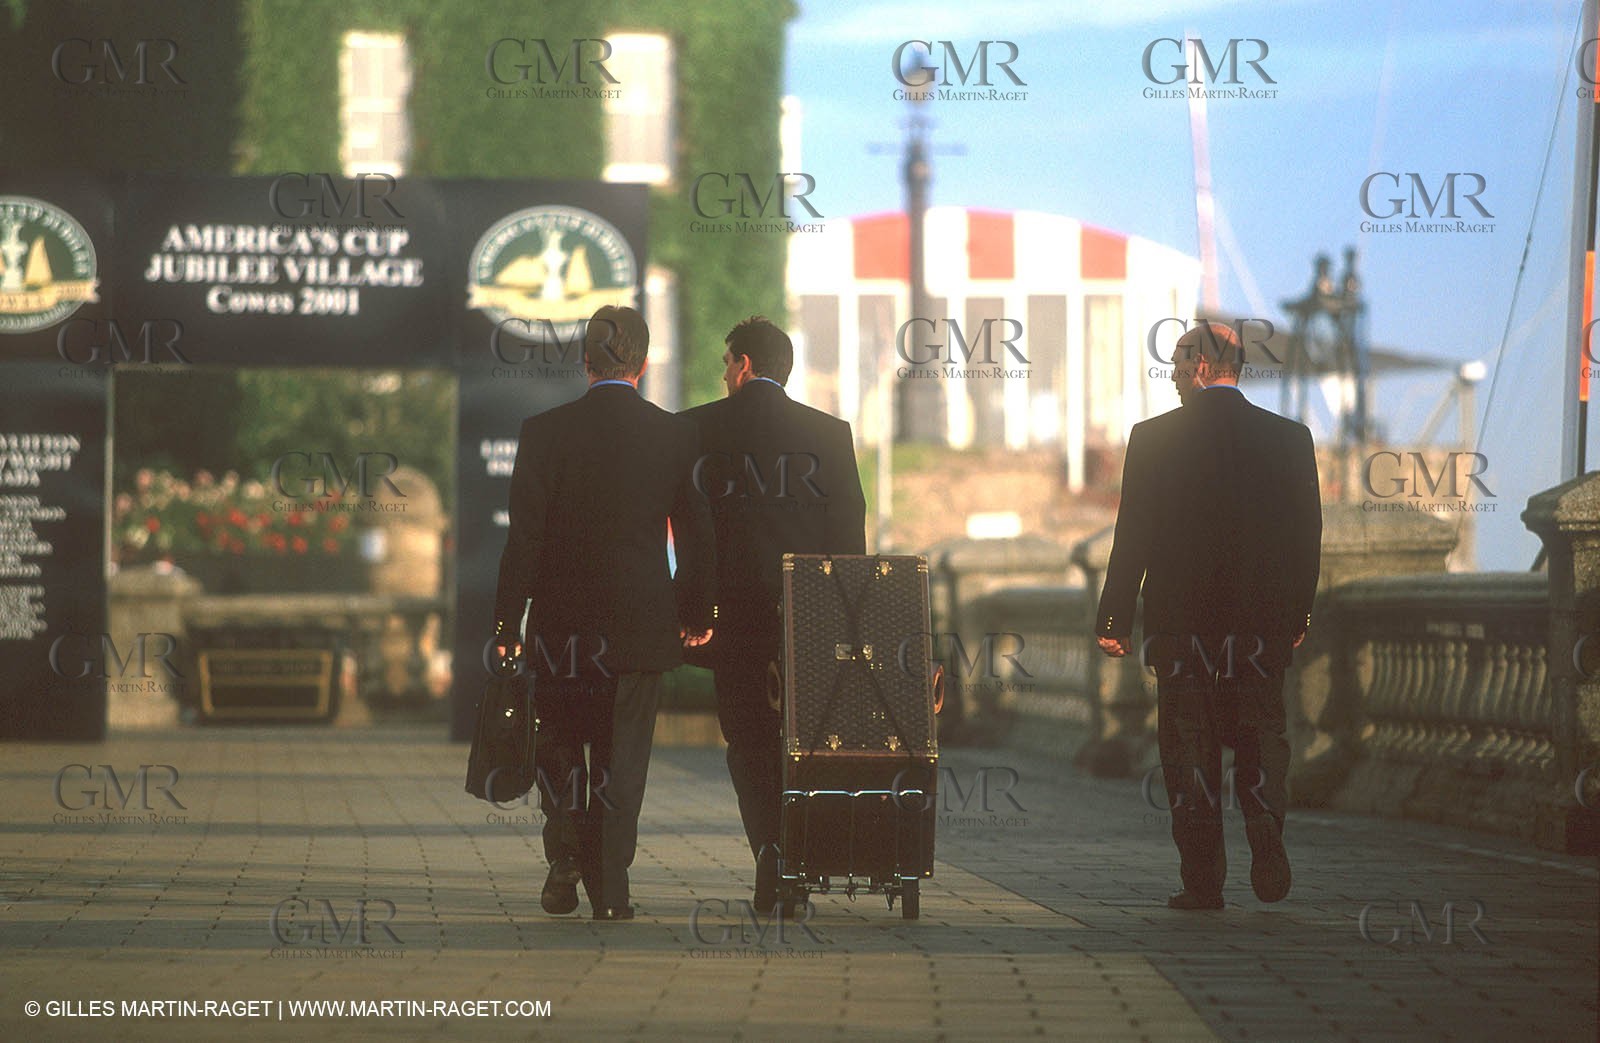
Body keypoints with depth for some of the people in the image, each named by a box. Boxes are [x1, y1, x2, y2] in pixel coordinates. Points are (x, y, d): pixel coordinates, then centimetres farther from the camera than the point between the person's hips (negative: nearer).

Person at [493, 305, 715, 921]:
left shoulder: (544, 432, -7)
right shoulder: (676, 436, -2)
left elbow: (524, 536, -8)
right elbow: (696, 534, 3)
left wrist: (507, 623, -2)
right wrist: (699, 612, 16)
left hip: (561, 623, -1)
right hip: (642, 622, 1)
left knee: (559, 742, 16)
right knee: (622, 753, 8)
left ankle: (565, 857, 2)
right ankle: (609, 888, 4)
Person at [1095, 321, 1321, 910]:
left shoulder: (1155, 438, -5)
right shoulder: (1289, 437, 2)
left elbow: (1133, 535, -5)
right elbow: (1307, 535, 5)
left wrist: (1114, 619, 1)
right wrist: (1297, 617, 15)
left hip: (1181, 619, -2)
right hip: (1264, 619, 2)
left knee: (1190, 750, 4)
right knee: (1261, 738, 12)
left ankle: (1203, 879, 2)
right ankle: (1266, 837, -12)